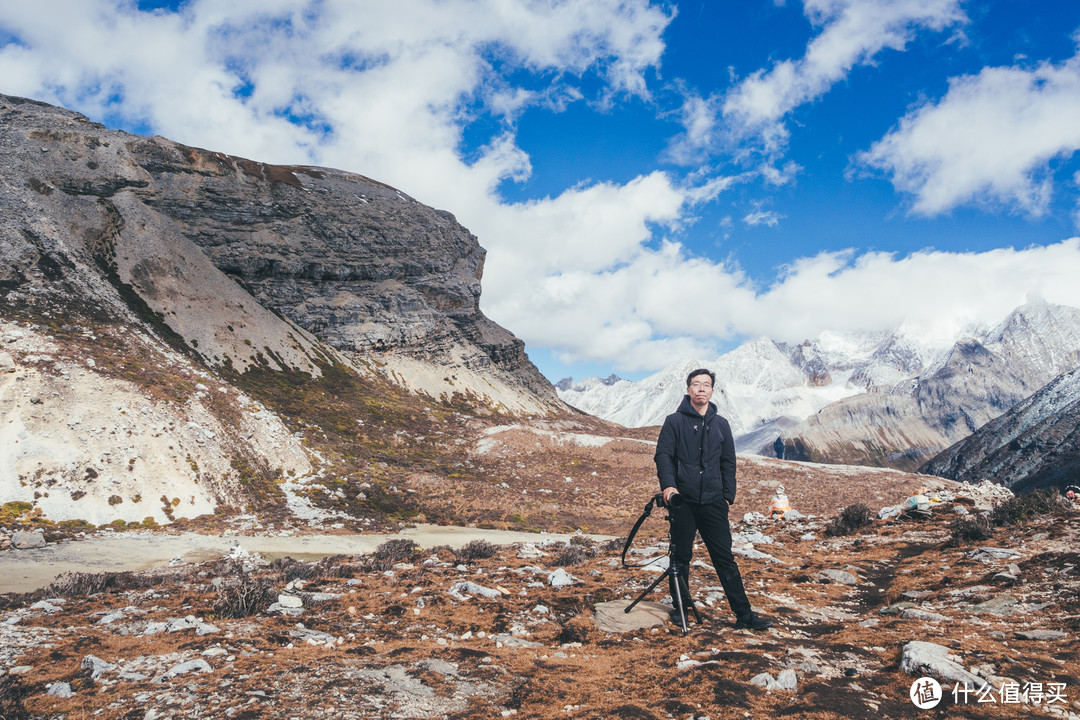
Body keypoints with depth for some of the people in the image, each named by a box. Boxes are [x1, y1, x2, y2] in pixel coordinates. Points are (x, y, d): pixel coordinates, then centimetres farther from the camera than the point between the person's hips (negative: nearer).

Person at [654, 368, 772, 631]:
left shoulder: (721, 424, 13)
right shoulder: (675, 421, 3)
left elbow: (728, 463, 15)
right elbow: (663, 455, -3)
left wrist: (728, 496, 7)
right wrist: (668, 484, -18)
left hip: (714, 502, 2)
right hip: (683, 501, -2)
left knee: (725, 558, 3)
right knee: (681, 557, 7)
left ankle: (743, 614, 6)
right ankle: (680, 607, 21)